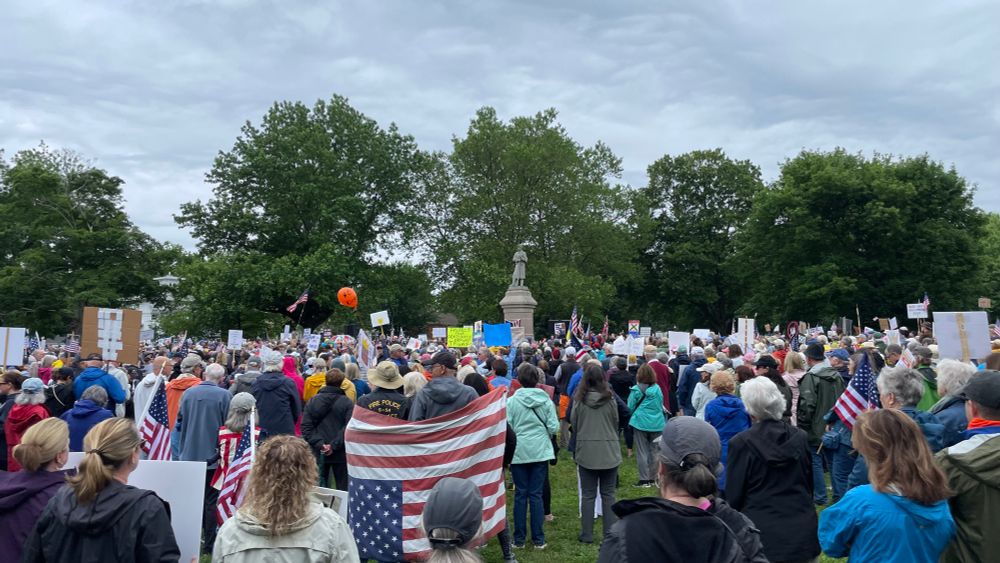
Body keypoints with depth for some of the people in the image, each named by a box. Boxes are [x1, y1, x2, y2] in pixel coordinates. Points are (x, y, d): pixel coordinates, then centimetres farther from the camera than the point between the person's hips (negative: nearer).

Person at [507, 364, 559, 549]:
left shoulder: (511, 401, -7)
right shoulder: (546, 400, -3)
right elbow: (554, 427, -4)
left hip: (519, 452, -1)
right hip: (541, 451, 1)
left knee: (520, 494, 8)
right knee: (536, 494, 7)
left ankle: (519, 538, 13)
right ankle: (538, 539, 10)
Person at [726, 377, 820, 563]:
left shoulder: (741, 443, -14)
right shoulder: (800, 437, -2)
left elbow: (733, 495, -8)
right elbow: (809, 484, 10)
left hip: (763, 535, -4)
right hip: (803, 532, 4)